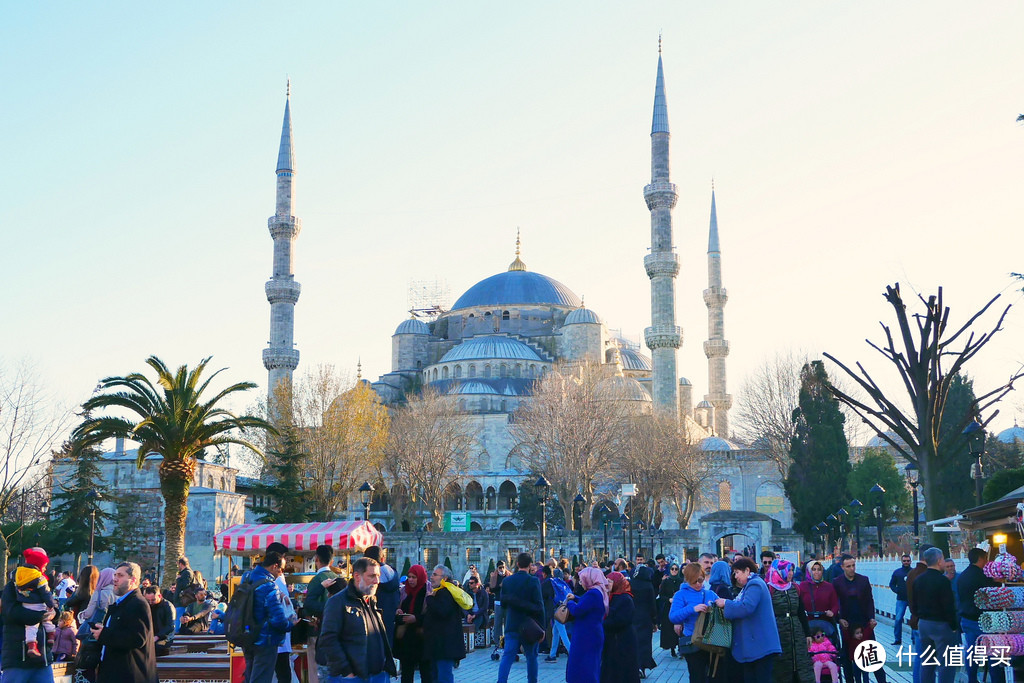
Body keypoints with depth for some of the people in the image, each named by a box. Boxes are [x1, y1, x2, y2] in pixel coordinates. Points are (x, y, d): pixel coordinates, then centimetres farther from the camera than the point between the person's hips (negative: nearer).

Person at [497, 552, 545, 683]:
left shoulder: (506, 581, 1)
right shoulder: (533, 581, -11)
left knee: (507, 656, -1)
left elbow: (503, 604, 9)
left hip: (511, 625, 3)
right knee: (531, 656, 12)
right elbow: (539, 605, -13)